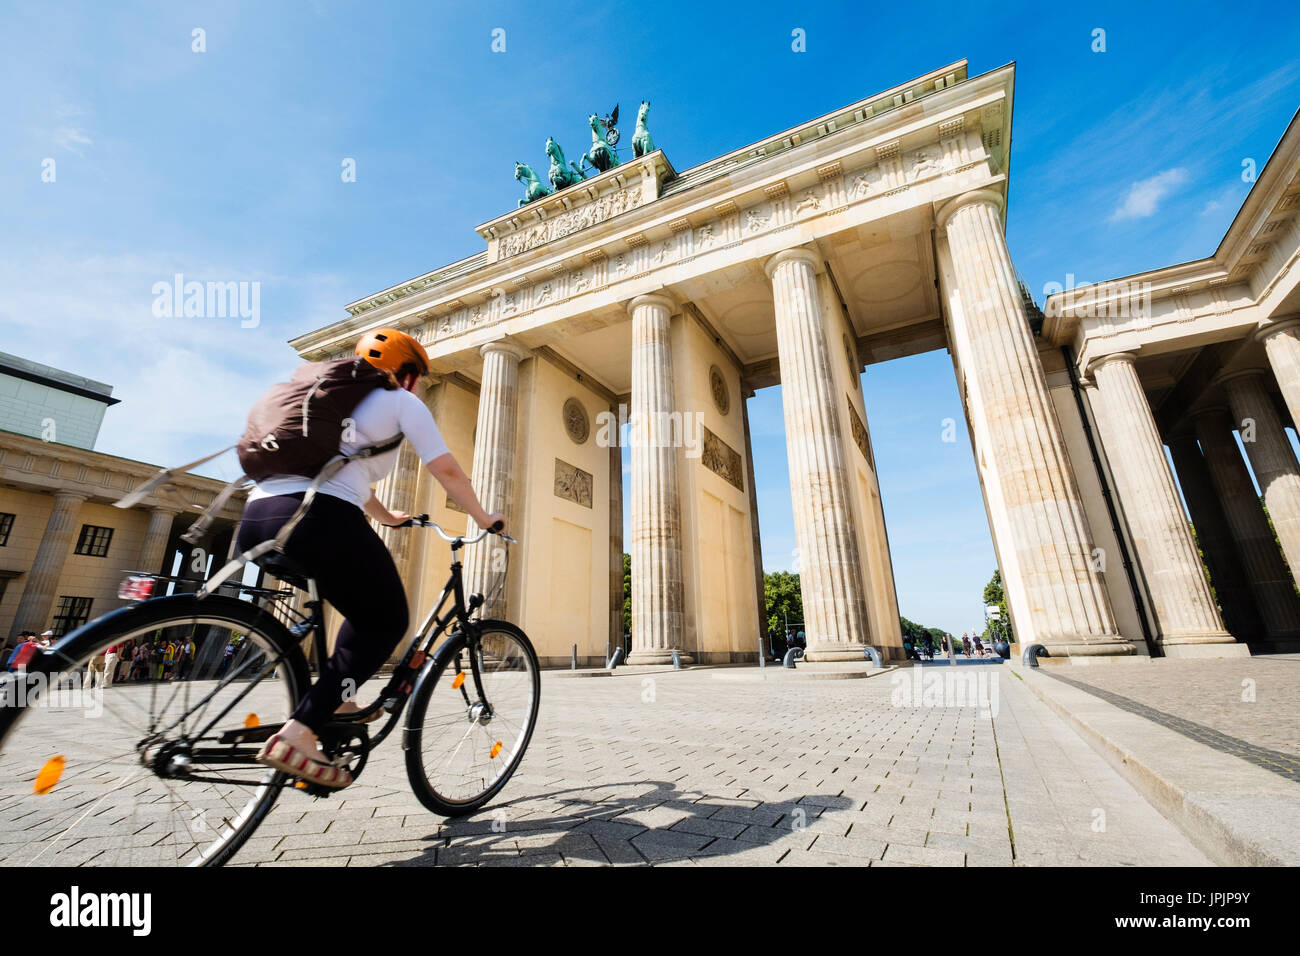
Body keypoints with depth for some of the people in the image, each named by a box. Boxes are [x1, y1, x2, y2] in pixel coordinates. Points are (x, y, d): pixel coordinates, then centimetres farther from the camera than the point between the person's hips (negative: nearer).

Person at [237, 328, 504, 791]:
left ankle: (336, 700, 20)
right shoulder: (401, 402, 10)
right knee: (387, 622, 8)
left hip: (257, 517, 9)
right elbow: (446, 470, 2)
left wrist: (386, 517, 52)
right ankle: (298, 733, -5)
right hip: (320, 518, -8)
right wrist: (483, 519, 15)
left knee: (365, 607, 28)